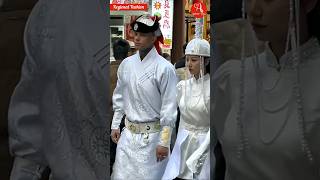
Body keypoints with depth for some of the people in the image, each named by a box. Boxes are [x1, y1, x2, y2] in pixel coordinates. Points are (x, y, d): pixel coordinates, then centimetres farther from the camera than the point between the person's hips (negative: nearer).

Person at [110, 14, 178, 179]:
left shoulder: (164, 68, -13)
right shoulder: (126, 64, 4)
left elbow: (169, 108, -12)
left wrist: (164, 142, -11)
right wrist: (115, 126, 13)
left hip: (152, 134, -5)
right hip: (128, 134, 5)